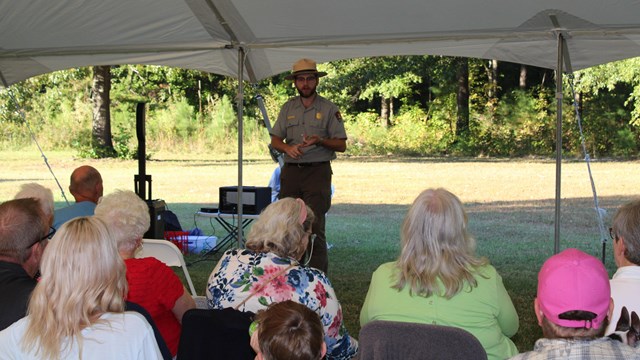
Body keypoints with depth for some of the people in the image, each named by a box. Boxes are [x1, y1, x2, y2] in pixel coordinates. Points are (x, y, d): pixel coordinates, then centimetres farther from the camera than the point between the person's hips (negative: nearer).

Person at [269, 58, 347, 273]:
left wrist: (320, 141, -16)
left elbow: (341, 145, 2)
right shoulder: (287, 108, 14)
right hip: (291, 172, 4)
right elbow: (275, 140, 14)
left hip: (317, 171, -4)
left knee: (314, 226, -12)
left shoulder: (329, 109, 3)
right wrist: (287, 148, -8)